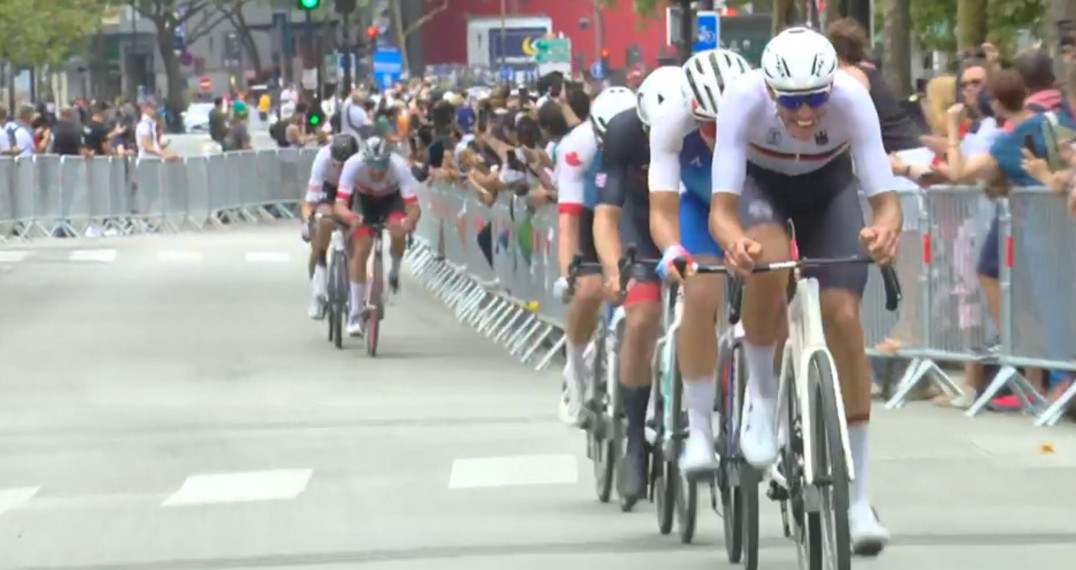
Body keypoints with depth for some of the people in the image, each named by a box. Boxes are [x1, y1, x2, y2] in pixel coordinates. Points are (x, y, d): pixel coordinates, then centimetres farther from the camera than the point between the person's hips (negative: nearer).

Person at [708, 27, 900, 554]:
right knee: (766, 262, -35)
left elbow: (886, 198, -36)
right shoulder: (743, 99, -36)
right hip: (759, 181, -1)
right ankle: (761, 393, -8)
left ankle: (857, 497, -8)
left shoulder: (852, 100, -34)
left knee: (843, 316, -15)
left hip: (827, 184, 1)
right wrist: (733, 241, -62)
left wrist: (885, 229, -60)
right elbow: (721, 209, -39)